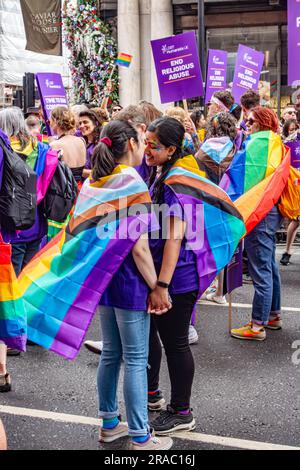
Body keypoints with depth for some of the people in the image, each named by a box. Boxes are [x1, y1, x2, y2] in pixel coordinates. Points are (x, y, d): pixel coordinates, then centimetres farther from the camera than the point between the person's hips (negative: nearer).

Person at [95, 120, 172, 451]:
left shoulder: (98, 181, 6)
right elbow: (139, 249, -20)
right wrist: (157, 288, -12)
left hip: (103, 277, 8)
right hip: (130, 283, -8)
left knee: (110, 354, 18)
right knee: (136, 360, 2)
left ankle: (109, 423, 31)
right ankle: (140, 438, 12)